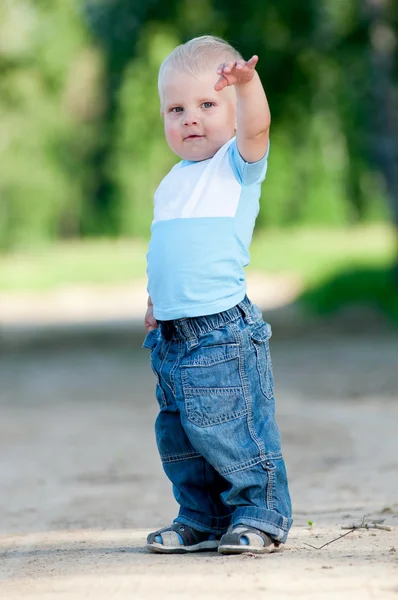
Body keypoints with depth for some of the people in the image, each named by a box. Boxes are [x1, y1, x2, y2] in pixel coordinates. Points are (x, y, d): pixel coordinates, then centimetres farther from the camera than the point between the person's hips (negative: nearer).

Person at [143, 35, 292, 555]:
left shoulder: (238, 163, -3)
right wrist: (155, 302, 19)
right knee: (177, 435, 13)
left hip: (223, 331, -7)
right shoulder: (173, 182, 17)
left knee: (227, 429, -8)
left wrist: (247, 82, -40)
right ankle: (201, 518, 25)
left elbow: (256, 127, -24)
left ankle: (259, 515, 5)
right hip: (172, 334, 8)